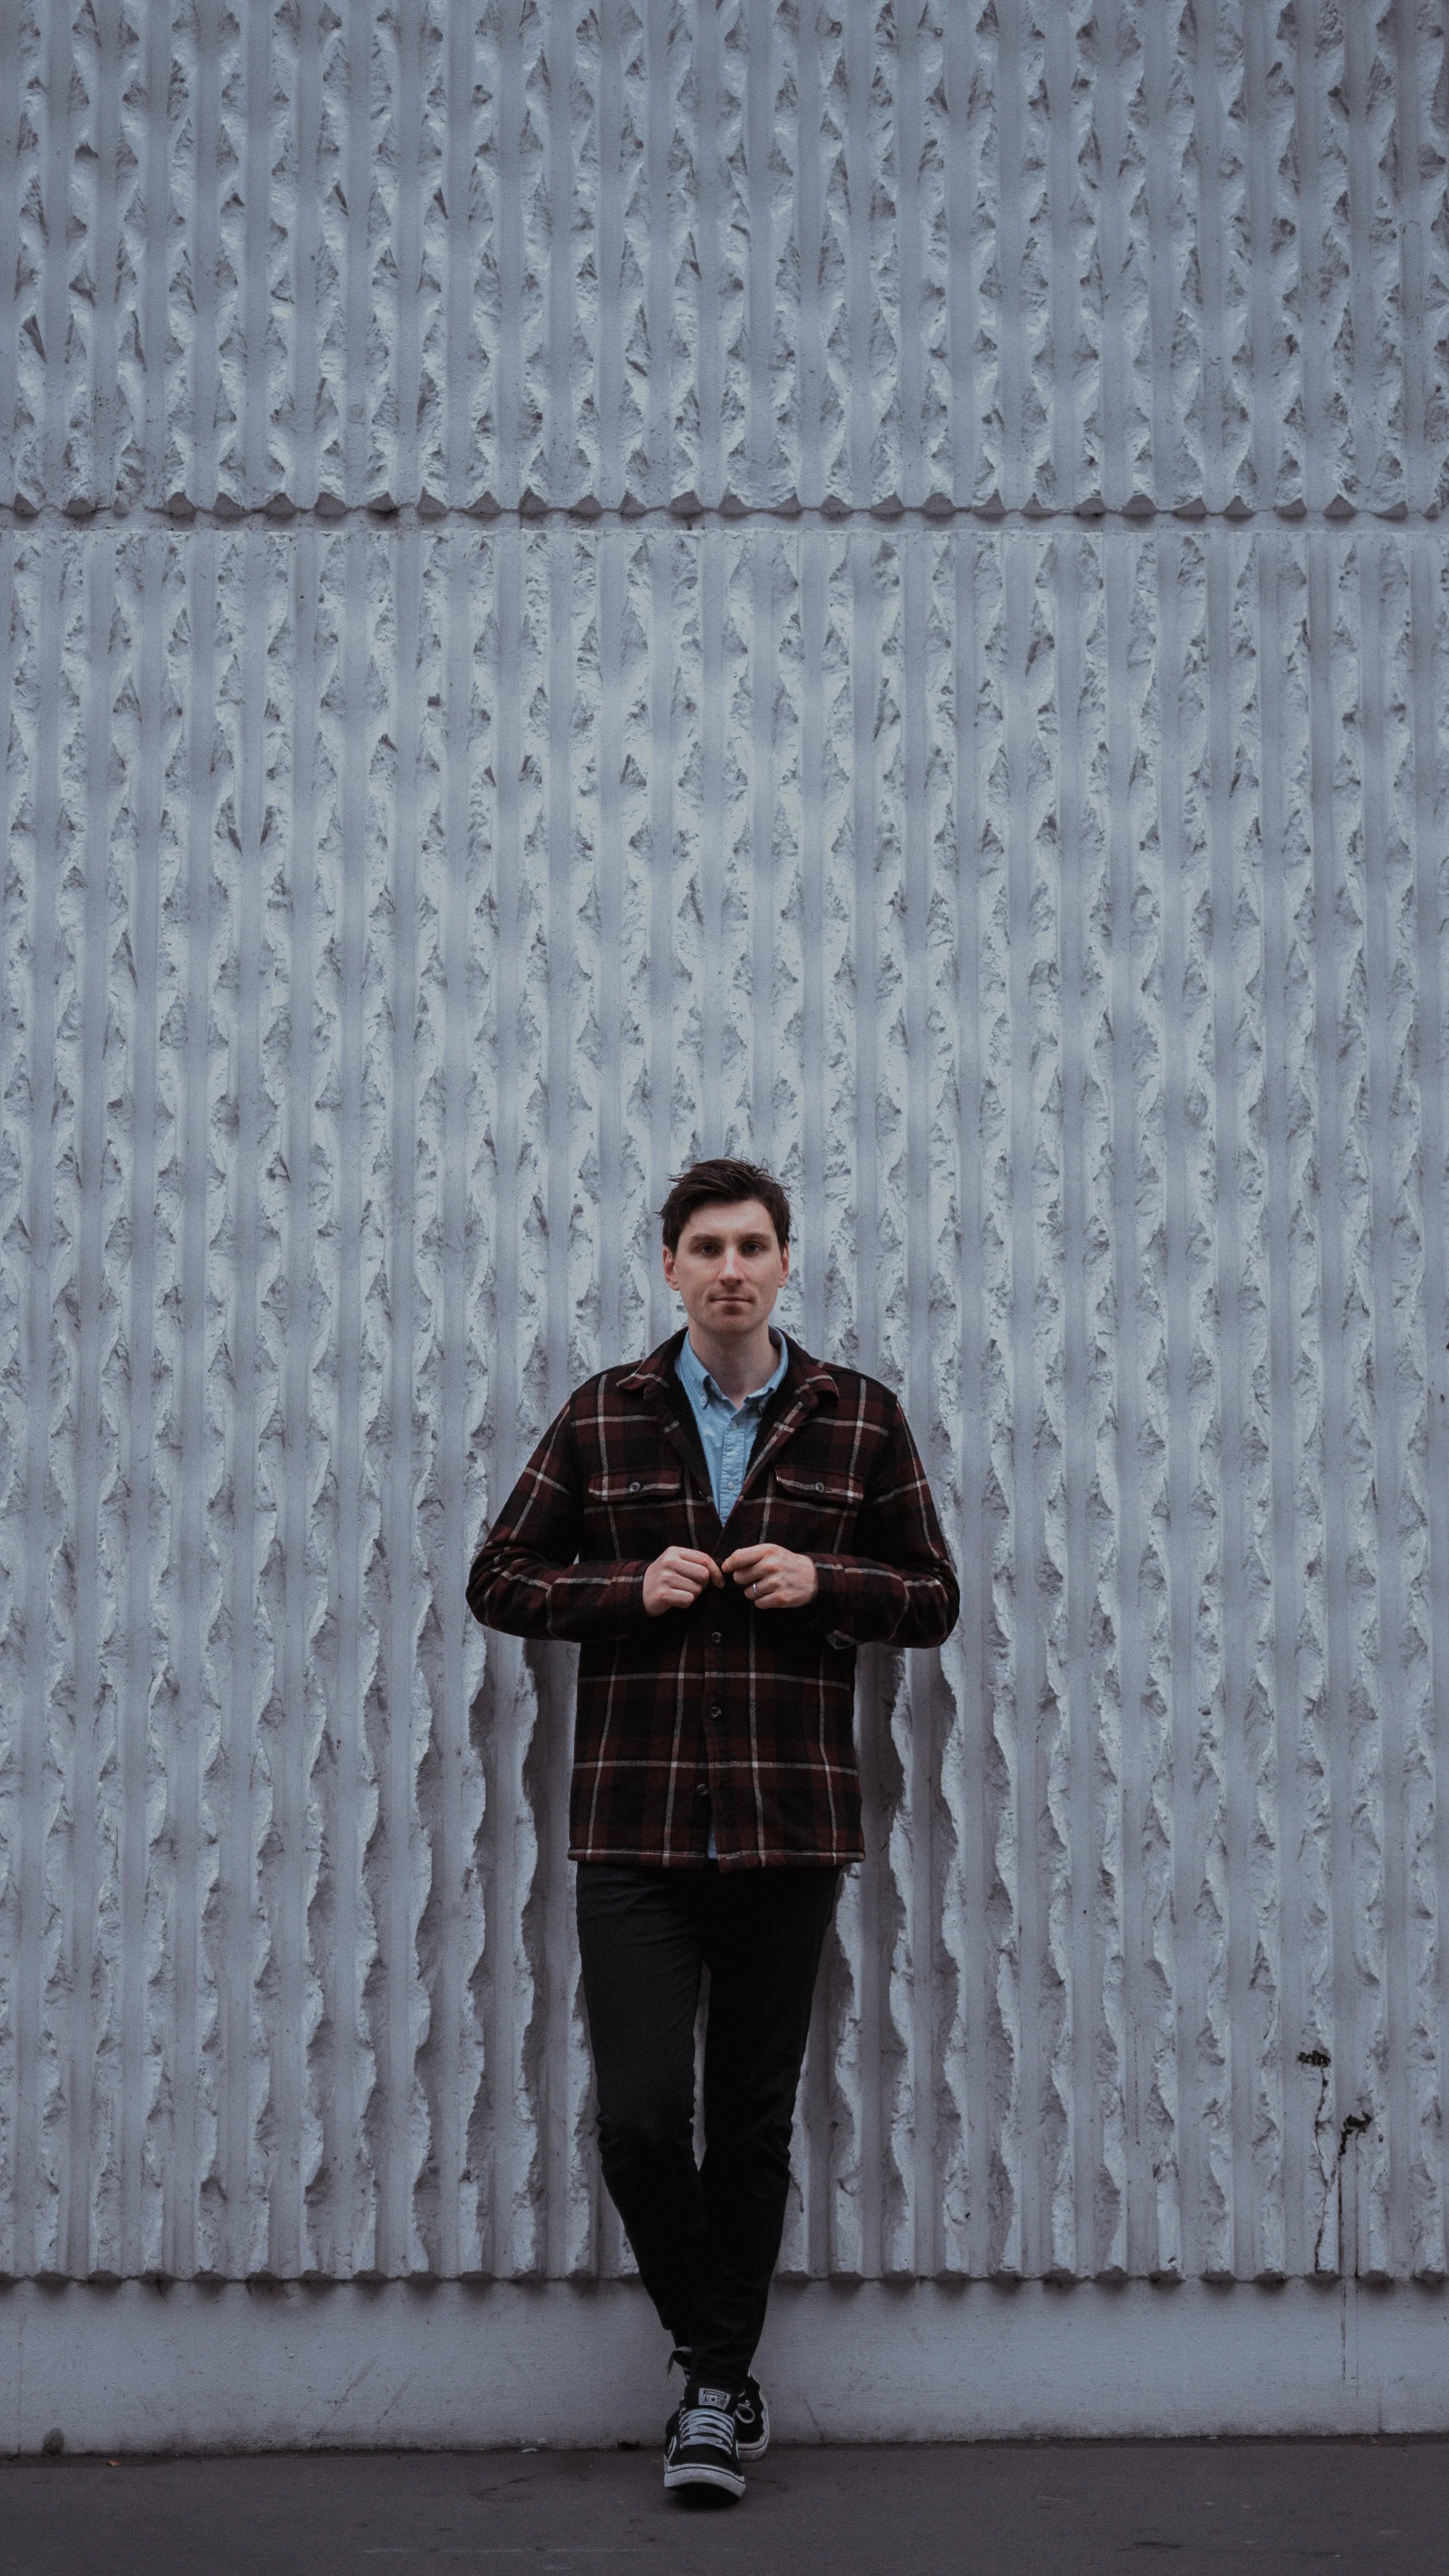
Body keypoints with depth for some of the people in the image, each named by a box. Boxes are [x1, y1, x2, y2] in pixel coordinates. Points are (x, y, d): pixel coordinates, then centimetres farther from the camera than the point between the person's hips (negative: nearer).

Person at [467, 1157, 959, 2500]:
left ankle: (718, 2385, 25)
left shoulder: (861, 1420, 6)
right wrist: (631, 1588, -8)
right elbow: (498, 1579, 8)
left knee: (754, 2121, 7)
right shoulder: (603, 1417, 5)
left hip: (791, 1822, 0)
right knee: (639, 2116, -4)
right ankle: (717, 2363, 22)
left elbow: (935, 1600, 10)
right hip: (633, 1826, 0)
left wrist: (822, 1582, -9)